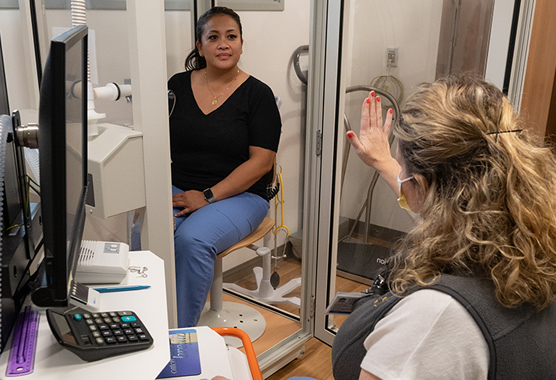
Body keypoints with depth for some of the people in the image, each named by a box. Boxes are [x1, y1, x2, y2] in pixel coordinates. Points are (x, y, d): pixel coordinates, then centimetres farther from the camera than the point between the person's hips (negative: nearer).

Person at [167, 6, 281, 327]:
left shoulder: (257, 94, 0)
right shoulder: (178, 85, 11)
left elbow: (261, 161, -8)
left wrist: (207, 196, -16)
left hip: (237, 195, -3)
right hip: (176, 190, 3)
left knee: (192, 240, -31)